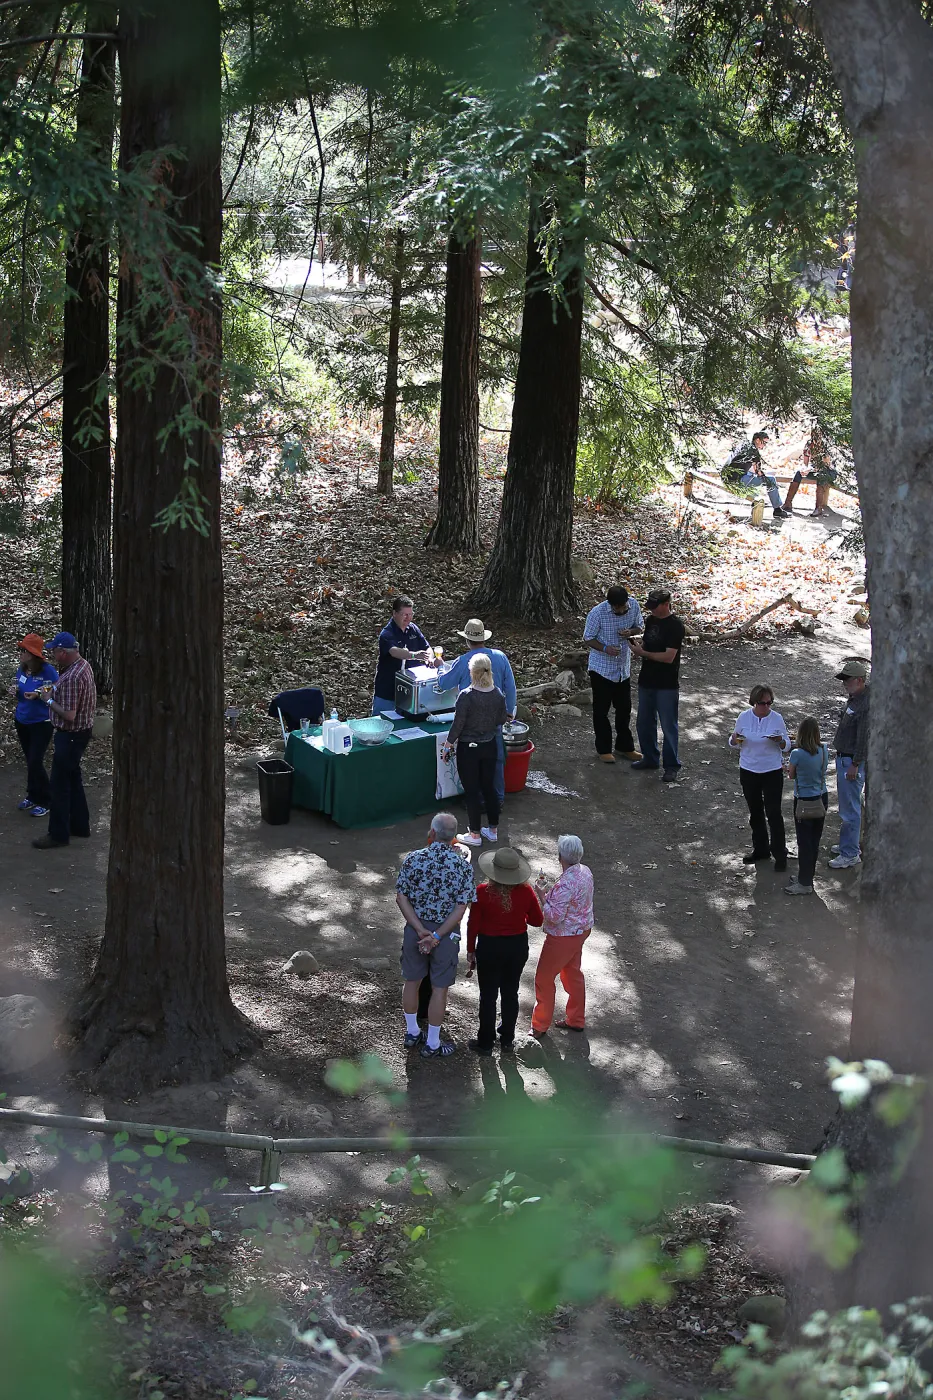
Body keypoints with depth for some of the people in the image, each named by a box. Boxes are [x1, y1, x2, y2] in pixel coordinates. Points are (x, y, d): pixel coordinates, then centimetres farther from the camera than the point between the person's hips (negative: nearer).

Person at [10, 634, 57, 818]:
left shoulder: (48, 670, -20)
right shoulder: (21, 668, -1)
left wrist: (38, 695, -28)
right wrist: (15, 690, -8)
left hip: (41, 723, -6)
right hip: (22, 721, 6)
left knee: (36, 762, -7)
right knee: (29, 761, 12)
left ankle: (44, 801, 7)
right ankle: (33, 796, 25)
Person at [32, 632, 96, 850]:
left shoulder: (72, 678, -29)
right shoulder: (83, 664, 3)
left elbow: (69, 715, -29)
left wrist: (49, 701, -14)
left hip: (71, 735, -10)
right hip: (82, 730, 10)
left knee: (59, 783, -1)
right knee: (72, 778, 20)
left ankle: (59, 834, 7)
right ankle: (80, 825, 30)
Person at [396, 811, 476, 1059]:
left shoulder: (413, 859, -9)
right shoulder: (463, 866, -13)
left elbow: (401, 898, -10)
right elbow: (461, 908, -17)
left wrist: (421, 930, -12)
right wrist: (437, 936, -16)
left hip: (415, 928, 2)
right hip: (446, 932, -2)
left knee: (412, 981, 19)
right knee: (439, 988, 10)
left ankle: (412, 1033, 36)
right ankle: (432, 1045, 19)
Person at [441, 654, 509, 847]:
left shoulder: (466, 696, -21)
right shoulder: (498, 695, -6)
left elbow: (458, 724, -16)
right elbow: (502, 719, 6)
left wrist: (448, 745, -3)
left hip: (468, 748, -5)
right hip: (489, 746, 5)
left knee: (472, 791, 5)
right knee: (489, 787, 17)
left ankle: (475, 834, 12)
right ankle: (493, 830, 26)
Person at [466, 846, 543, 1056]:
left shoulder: (482, 892, -19)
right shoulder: (526, 892, -13)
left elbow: (473, 924, -11)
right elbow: (537, 921, -1)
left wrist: (470, 950, 2)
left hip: (489, 947, -3)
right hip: (517, 946, 3)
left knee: (488, 995, 10)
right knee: (510, 993, 18)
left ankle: (485, 1042, 20)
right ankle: (507, 1040, 28)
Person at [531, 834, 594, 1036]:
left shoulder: (564, 885, -32)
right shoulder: (586, 872, -4)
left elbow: (554, 917, -28)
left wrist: (543, 894, -22)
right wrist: (550, 890, 5)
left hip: (563, 937, -9)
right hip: (582, 929, 9)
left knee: (544, 978, 7)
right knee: (572, 973, 24)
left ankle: (540, 1026, 19)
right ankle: (576, 1020, 38)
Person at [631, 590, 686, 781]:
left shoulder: (675, 626, -17)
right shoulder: (651, 620, 7)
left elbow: (668, 657, -22)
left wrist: (643, 653, -21)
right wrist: (639, 646, -3)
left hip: (667, 685, -8)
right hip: (647, 681, 8)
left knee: (668, 726, 1)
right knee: (644, 722, 16)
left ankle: (672, 766, 10)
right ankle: (650, 758, 32)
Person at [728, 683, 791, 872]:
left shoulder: (777, 719, -7)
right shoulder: (744, 717, -3)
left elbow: (787, 747, 0)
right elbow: (734, 744, 7)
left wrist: (780, 741, -22)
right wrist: (735, 739, -16)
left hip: (772, 771, -3)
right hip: (748, 771, 3)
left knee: (773, 813, -4)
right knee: (755, 812, 14)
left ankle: (780, 854, 5)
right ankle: (760, 849, 29)